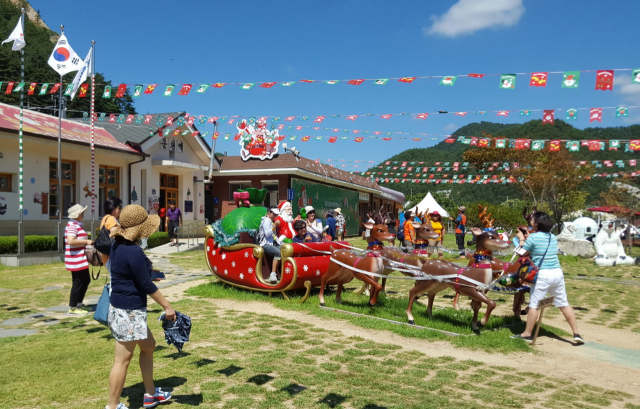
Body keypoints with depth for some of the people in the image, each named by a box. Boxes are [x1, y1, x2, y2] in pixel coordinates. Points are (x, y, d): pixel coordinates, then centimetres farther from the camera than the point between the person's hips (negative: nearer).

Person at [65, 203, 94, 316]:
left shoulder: (77, 225, 16)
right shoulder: (72, 226, -16)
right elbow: (70, 241, -29)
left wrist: (87, 242, 11)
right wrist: (86, 241, -21)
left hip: (81, 259, 11)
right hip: (76, 260, -11)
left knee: (86, 280, 17)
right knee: (78, 282, -2)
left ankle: (78, 303, 28)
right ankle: (73, 308, 8)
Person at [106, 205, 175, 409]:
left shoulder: (118, 245, 5)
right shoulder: (133, 251, -23)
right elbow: (146, 285, -20)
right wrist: (167, 306, -12)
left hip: (122, 308, 10)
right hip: (129, 311, -10)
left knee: (148, 346, 21)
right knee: (123, 359, 1)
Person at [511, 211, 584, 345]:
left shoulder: (533, 237, -9)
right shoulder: (553, 237, 10)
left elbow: (522, 254, -2)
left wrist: (521, 239, 14)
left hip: (542, 275, -6)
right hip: (558, 273, 6)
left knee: (533, 304, 2)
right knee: (564, 304, 14)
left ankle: (527, 334, 7)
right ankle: (576, 334, 17)